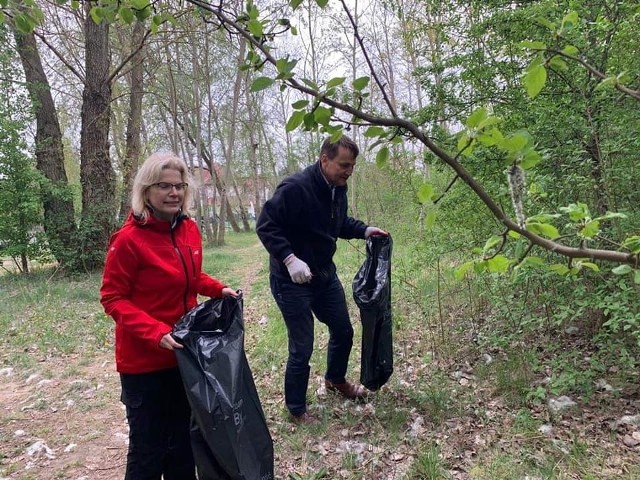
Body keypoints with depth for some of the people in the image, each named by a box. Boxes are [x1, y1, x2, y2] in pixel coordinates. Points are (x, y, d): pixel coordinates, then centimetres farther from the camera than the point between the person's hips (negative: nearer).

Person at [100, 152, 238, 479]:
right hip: (143, 360, -6)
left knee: (183, 436, 23)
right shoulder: (129, 239, -21)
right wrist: (155, 332, -27)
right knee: (148, 446, 10)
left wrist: (218, 290, -4)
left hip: (184, 352, 6)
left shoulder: (189, 229, -1)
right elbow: (113, 298, -16)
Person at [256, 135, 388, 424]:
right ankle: (296, 409, 23)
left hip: (325, 274, 8)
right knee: (302, 348, 0)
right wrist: (289, 258, -31)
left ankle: (335, 380, 48)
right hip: (292, 280, -8)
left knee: (343, 332, 20)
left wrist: (364, 230, 2)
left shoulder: (338, 189, 1)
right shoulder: (294, 188, -24)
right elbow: (265, 226, -21)